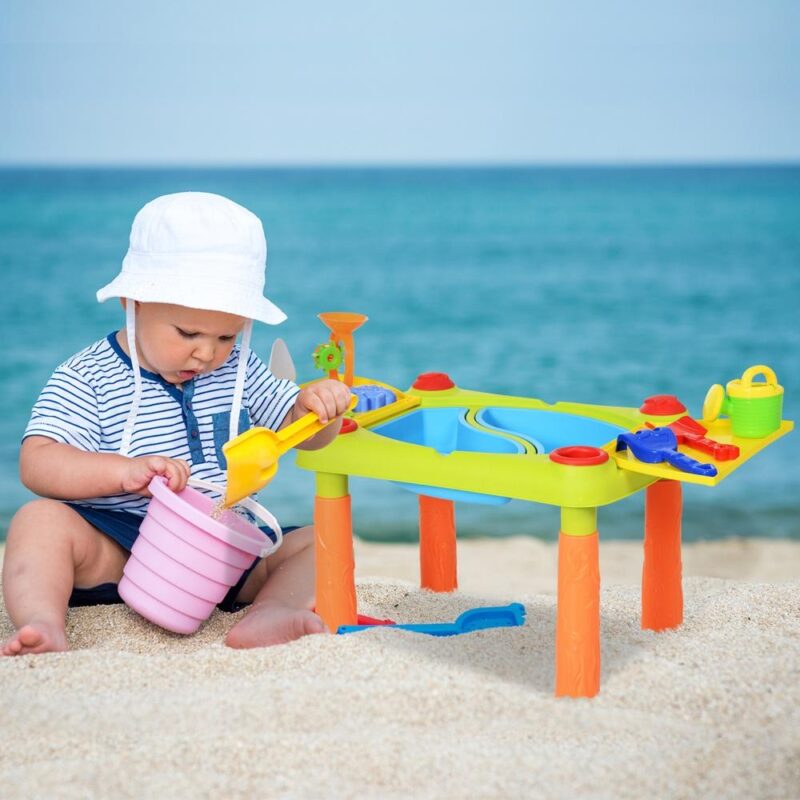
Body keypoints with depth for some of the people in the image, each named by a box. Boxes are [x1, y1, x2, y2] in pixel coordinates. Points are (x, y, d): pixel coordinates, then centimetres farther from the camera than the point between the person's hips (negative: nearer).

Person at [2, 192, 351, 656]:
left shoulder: (239, 370, 9)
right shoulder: (86, 379, -4)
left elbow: (301, 431, 11)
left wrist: (319, 408, -14)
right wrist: (125, 470, -30)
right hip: (116, 546, -3)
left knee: (317, 542, -13)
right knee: (43, 520, -27)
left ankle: (272, 609, -36)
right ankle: (44, 622, -41)